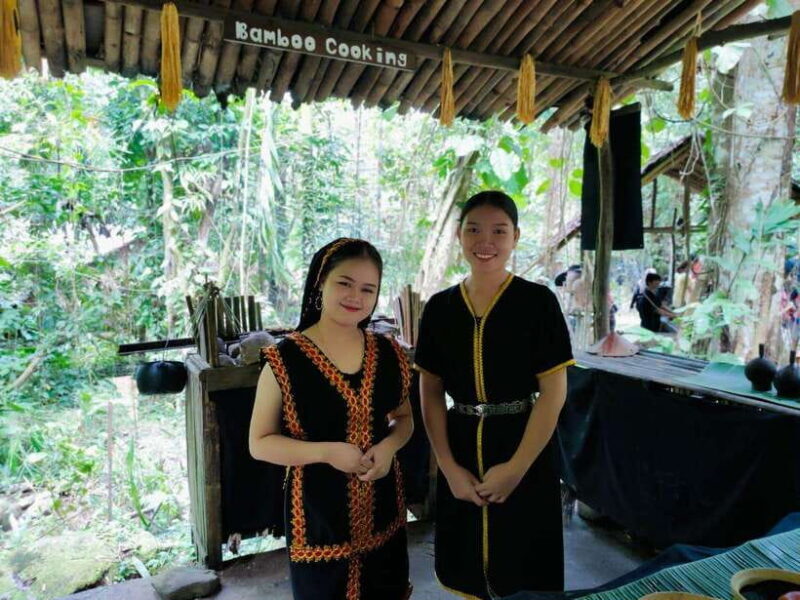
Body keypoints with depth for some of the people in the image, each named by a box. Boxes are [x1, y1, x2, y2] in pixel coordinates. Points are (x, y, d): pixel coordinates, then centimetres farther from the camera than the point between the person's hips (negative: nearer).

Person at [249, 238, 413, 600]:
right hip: (318, 516, -4)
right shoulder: (286, 359, -14)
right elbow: (260, 443, -9)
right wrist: (326, 452, -22)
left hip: (381, 511, 4)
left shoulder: (388, 355, -2)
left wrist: (389, 446, -12)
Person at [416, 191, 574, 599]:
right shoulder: (440, 307, 1)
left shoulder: (538, 302, -8)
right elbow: (430, 394, 1)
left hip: (524, 453, -2)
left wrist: (516, 467, -13)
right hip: (461, 452, 3)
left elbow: (554, 392, -10)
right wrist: (449, 466, -6)